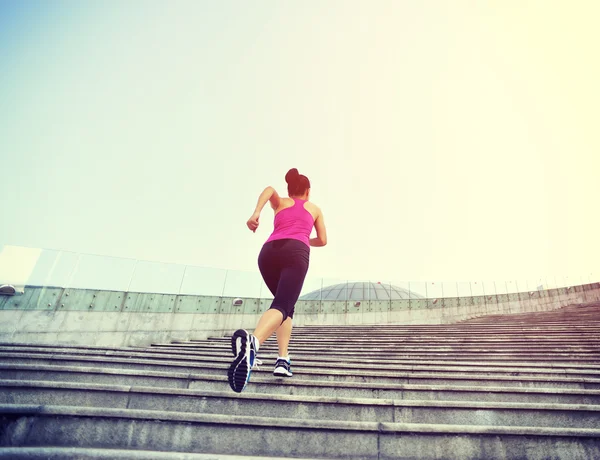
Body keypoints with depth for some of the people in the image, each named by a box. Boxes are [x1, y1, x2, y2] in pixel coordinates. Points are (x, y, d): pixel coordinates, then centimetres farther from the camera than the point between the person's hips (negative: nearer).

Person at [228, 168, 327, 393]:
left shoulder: (280, 203, 31)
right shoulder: (314, 208, 32)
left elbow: (269, 189, 8)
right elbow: (322, 240, 34)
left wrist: (256, 213, -7)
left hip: (269, 251, 3)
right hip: (296, 252, -3)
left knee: (286, 304, 20)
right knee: (281, 306, -22)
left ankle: (283, 359, 5)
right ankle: (252, 341, -54)